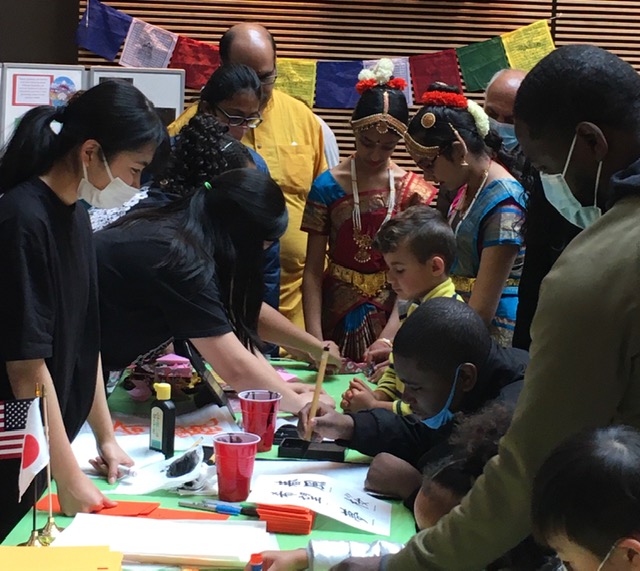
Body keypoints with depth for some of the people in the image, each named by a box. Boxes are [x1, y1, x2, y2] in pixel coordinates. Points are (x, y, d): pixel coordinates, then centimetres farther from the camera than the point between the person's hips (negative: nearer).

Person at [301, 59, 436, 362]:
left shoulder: (413, 190, -2)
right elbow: (313, 272, -5)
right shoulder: (327, 187, -4)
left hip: (393, 313, 1)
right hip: (338, 315, 0)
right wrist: (314, 340, -15)